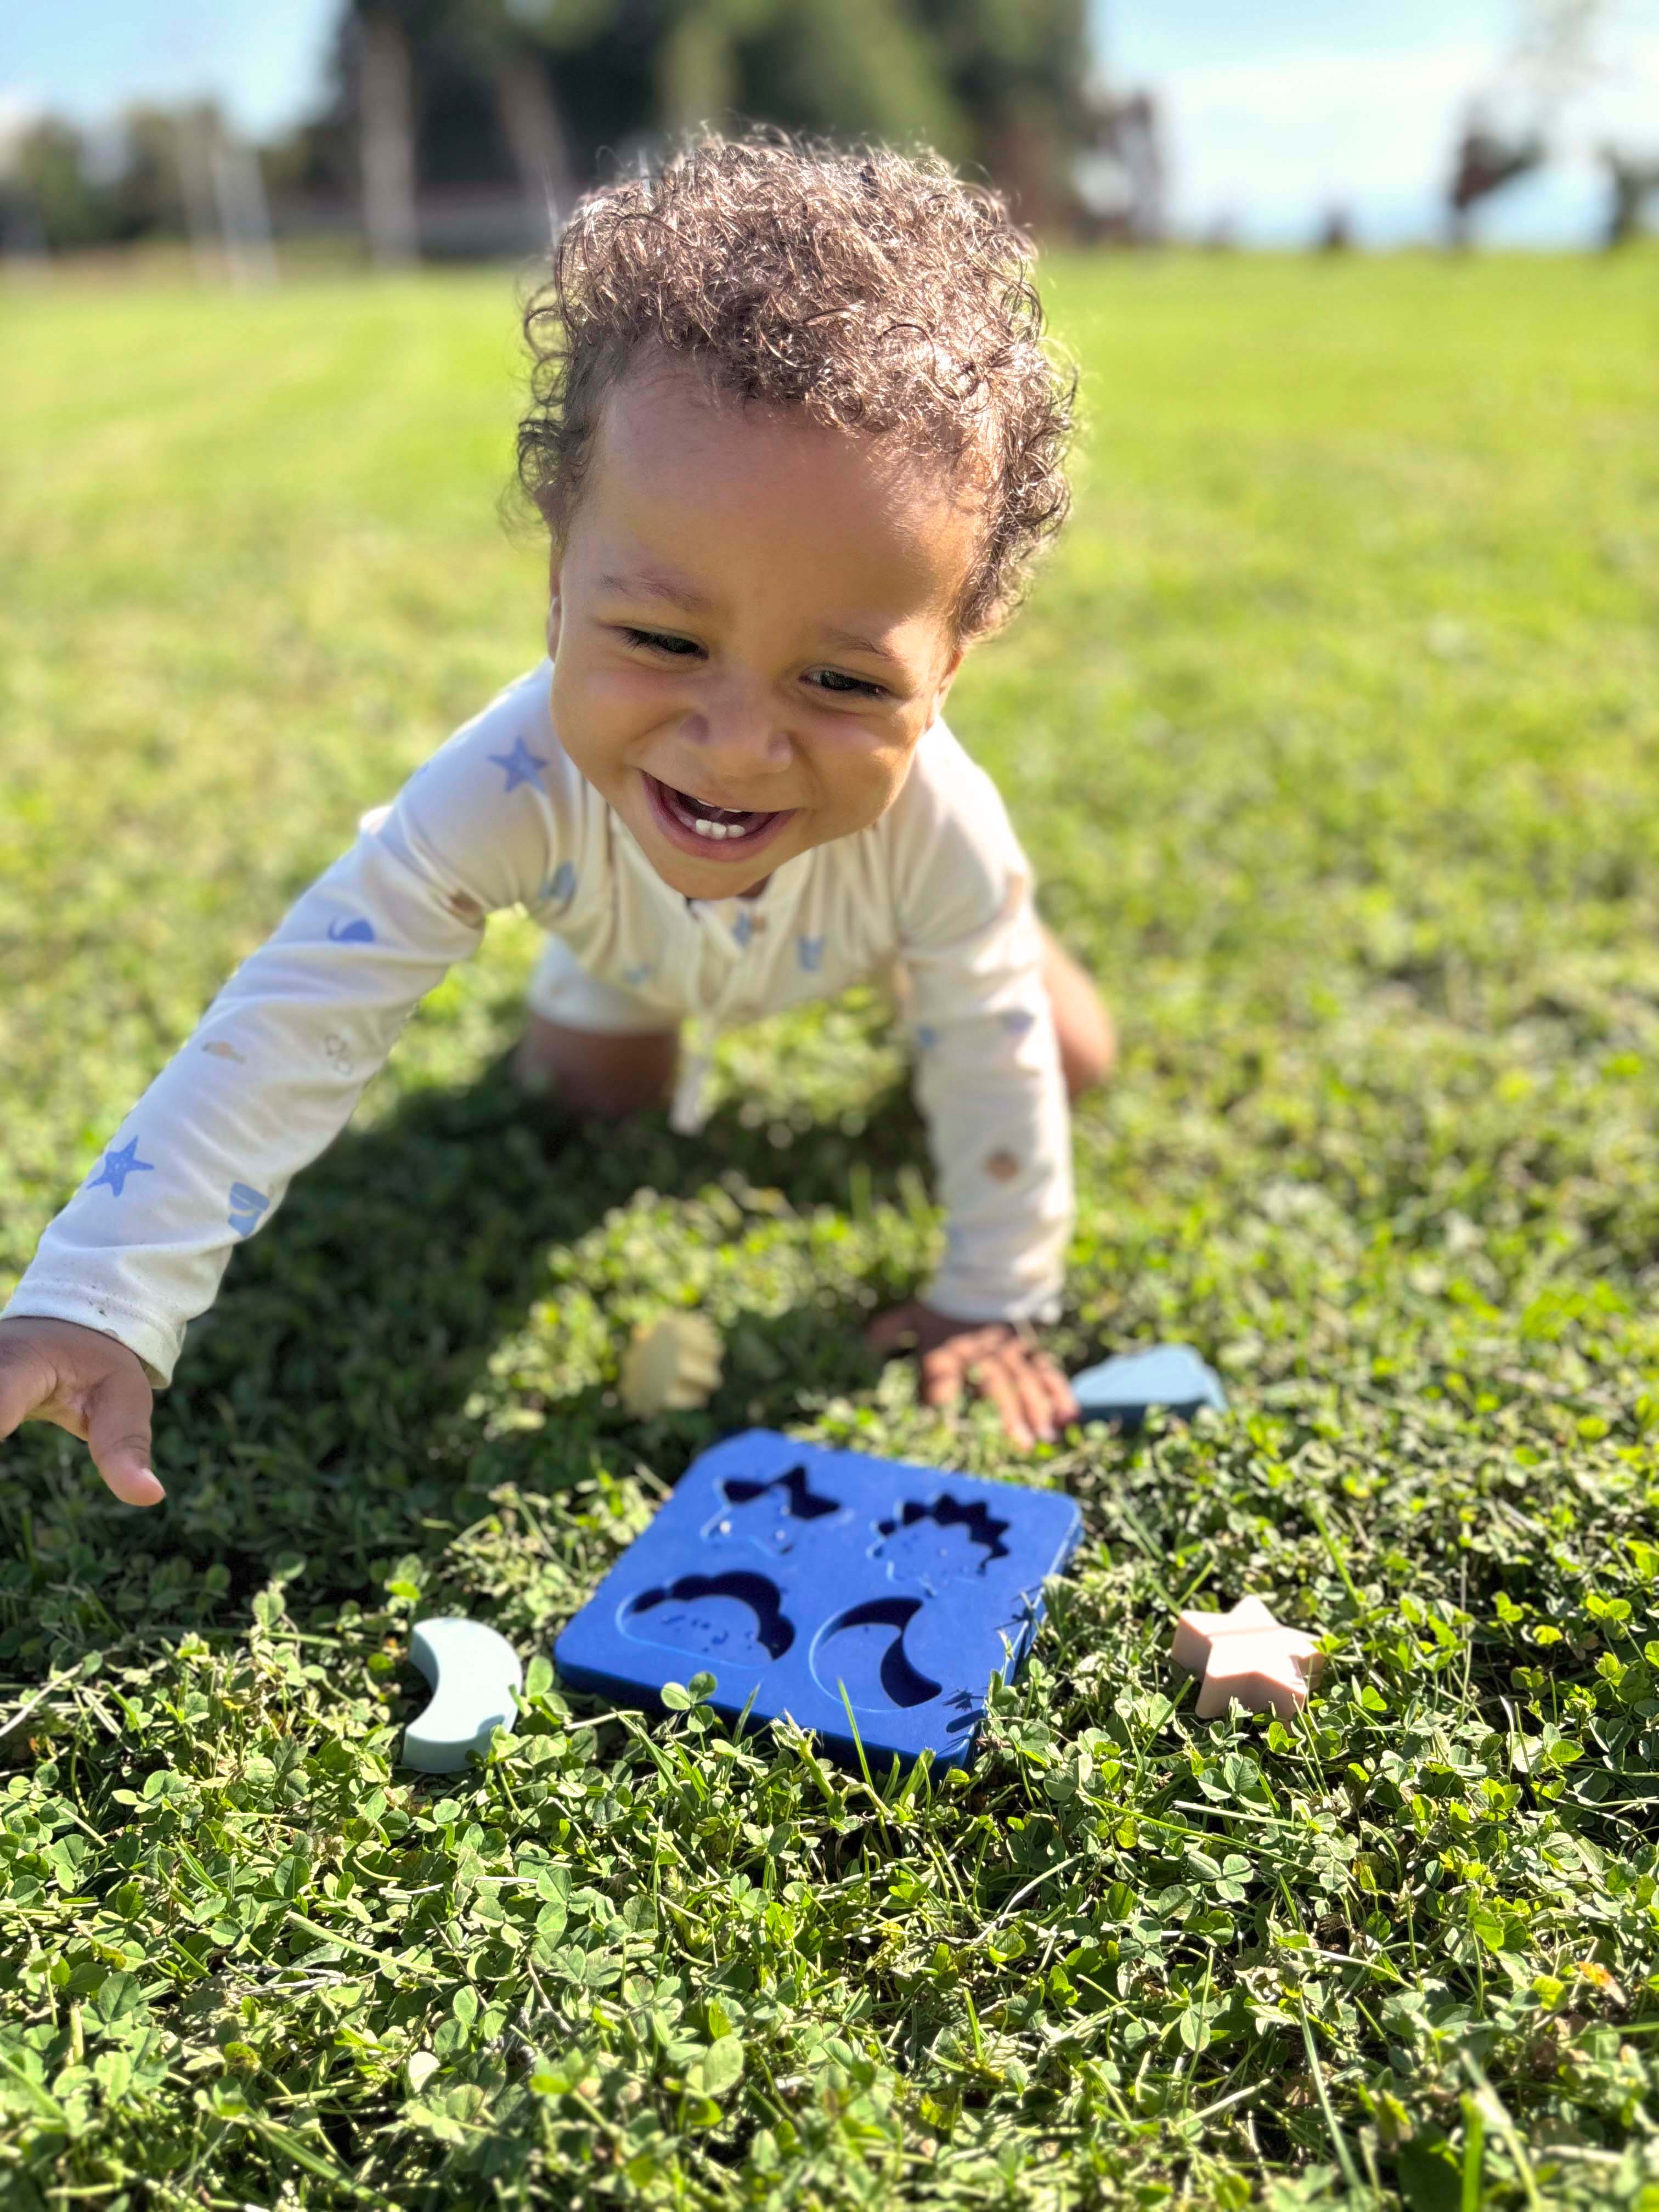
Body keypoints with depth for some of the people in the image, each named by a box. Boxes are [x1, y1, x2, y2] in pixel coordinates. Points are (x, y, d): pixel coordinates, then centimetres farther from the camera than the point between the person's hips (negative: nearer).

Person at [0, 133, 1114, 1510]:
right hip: (631, 940, 0)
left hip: (874, 921, 1)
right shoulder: (520, 783, -48)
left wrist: (996, 1297, -18)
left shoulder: (938, 827, -46)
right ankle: (657, 1021, 40)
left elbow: (995, 1060, -29)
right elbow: (298, 1023, -47)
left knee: (1069, 1060, 6)